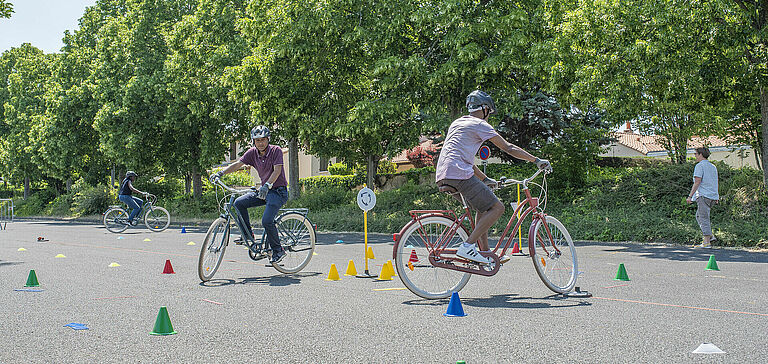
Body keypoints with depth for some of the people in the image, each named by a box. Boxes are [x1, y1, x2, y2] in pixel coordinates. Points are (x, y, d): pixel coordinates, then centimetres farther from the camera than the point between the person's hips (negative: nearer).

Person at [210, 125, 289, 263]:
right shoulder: (253, 152, 3)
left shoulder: (276, 150, -12)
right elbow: (238, 164, -2)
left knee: (266, 221, -23)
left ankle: (278, 251, -5)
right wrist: (221, 173, -16)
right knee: (239, 203, -10)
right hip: (263, 190, 7)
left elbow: (277, 170, -23)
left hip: (278, 191, -7)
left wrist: (267, 185, -37)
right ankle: (248, 235, 4)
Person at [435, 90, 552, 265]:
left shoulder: (457, 123, 28)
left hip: (442, 176, 9)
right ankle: (468, 246, -15)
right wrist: (537, 160, 7)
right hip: (460, 174, -9)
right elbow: (508, 148, 0)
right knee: (497, 208, -6)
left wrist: (485, 179, 35)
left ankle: (485, 253, 18)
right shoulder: (480, 124, 2)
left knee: (484, 206, 22)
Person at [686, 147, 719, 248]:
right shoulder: (713, 167, 18)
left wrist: (690, 196, -14)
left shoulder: (700, 166, -7)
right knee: (699, 216, 19)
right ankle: (710, 236, 11)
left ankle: (707, 242, -9)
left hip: (703, 195, -9)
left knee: (704, 218, -7)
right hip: (713, 196, 9)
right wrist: (717, 197, 28)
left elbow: (697, 182, -14)